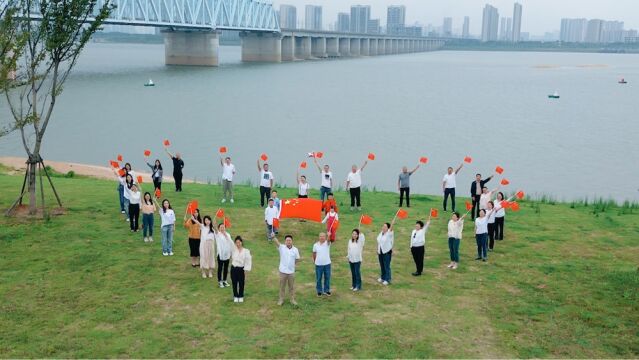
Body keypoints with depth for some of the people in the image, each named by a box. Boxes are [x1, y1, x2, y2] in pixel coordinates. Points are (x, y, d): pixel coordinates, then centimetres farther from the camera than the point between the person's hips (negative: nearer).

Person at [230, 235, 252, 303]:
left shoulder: (246, 251, -8)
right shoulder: (233, 249, -2)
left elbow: (248, 261, -5)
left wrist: (245, 270, -8)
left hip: (241, 269, -2)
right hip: (233, 268, 2)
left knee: (241, 283, 9)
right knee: (234, 283, 10)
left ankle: (241, 296, 26)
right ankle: (235, 296, 27)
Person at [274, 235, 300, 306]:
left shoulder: (295, 249, -2)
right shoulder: (281, 247, -9)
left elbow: (297, 259, 11)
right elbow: (276, 242, -29)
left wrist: (293, 264, 5)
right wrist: (274, 237, -47)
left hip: (291, 271, 2)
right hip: (283, 271, -1)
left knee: (292, 287, 13)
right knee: (282, 286, 10)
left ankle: (292, 299, 26)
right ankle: (281, 299, 23)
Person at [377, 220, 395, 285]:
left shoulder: (389, 233, -12)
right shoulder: (381, 233, 8)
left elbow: (391, 229, -33)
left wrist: (392, 224, -52)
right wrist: (377, 250, 15)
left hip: (387, 252, -7)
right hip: (380, 252, 7)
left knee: (387, 266, -3)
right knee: (382, 266, 16)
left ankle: (387, 279, 6)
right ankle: (383, 277, 31)